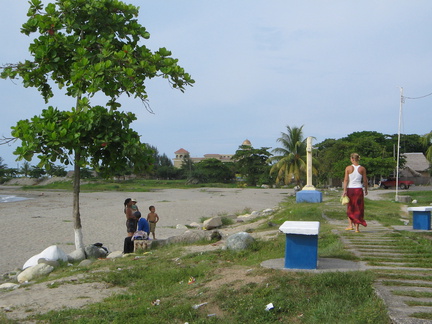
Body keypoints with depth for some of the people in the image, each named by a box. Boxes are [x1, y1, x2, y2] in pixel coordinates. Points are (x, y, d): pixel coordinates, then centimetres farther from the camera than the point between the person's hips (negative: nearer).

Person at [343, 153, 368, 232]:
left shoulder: (348, 168, -3)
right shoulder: (362, 169, 0)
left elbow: (346, 180, -8)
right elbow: (365, 181, 4)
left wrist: (344, 191, -8)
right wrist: (366, 190, 17)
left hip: (350, 189, 0)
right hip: (359, 189, 0)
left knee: (350, 208, 16)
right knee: (358, 209, 5)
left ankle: (350, 225, 11)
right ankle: (357, 228, 3)